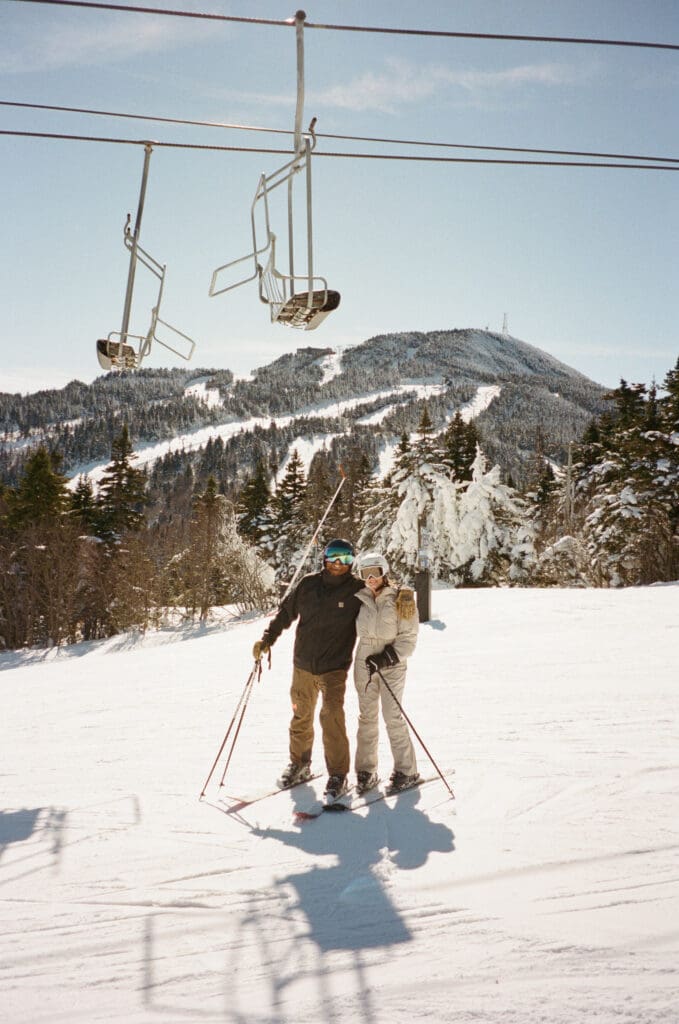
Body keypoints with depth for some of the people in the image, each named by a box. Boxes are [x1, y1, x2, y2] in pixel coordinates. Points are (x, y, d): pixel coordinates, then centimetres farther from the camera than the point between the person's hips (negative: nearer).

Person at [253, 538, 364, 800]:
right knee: (301, 717, 14)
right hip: (303, 665, 3)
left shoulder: (357, 590, -5)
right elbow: (286, 612, 11)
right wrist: (267, 638, 4)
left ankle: (338, 774, -1)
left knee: (331, 717, -14)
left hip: (334, 668, -3)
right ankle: (299, 765, 33)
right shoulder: (308, 584, 1)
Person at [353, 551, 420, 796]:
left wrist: (386, 657, -17)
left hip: (392, 666, -3)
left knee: (393, 717, -5)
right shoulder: (360, 599, 5)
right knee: (367, 717, 7)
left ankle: (406, 771, 7)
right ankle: (366, 770, 17)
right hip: (364, 664, 4)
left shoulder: (401, 599, -5)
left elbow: (408, 638, -6)